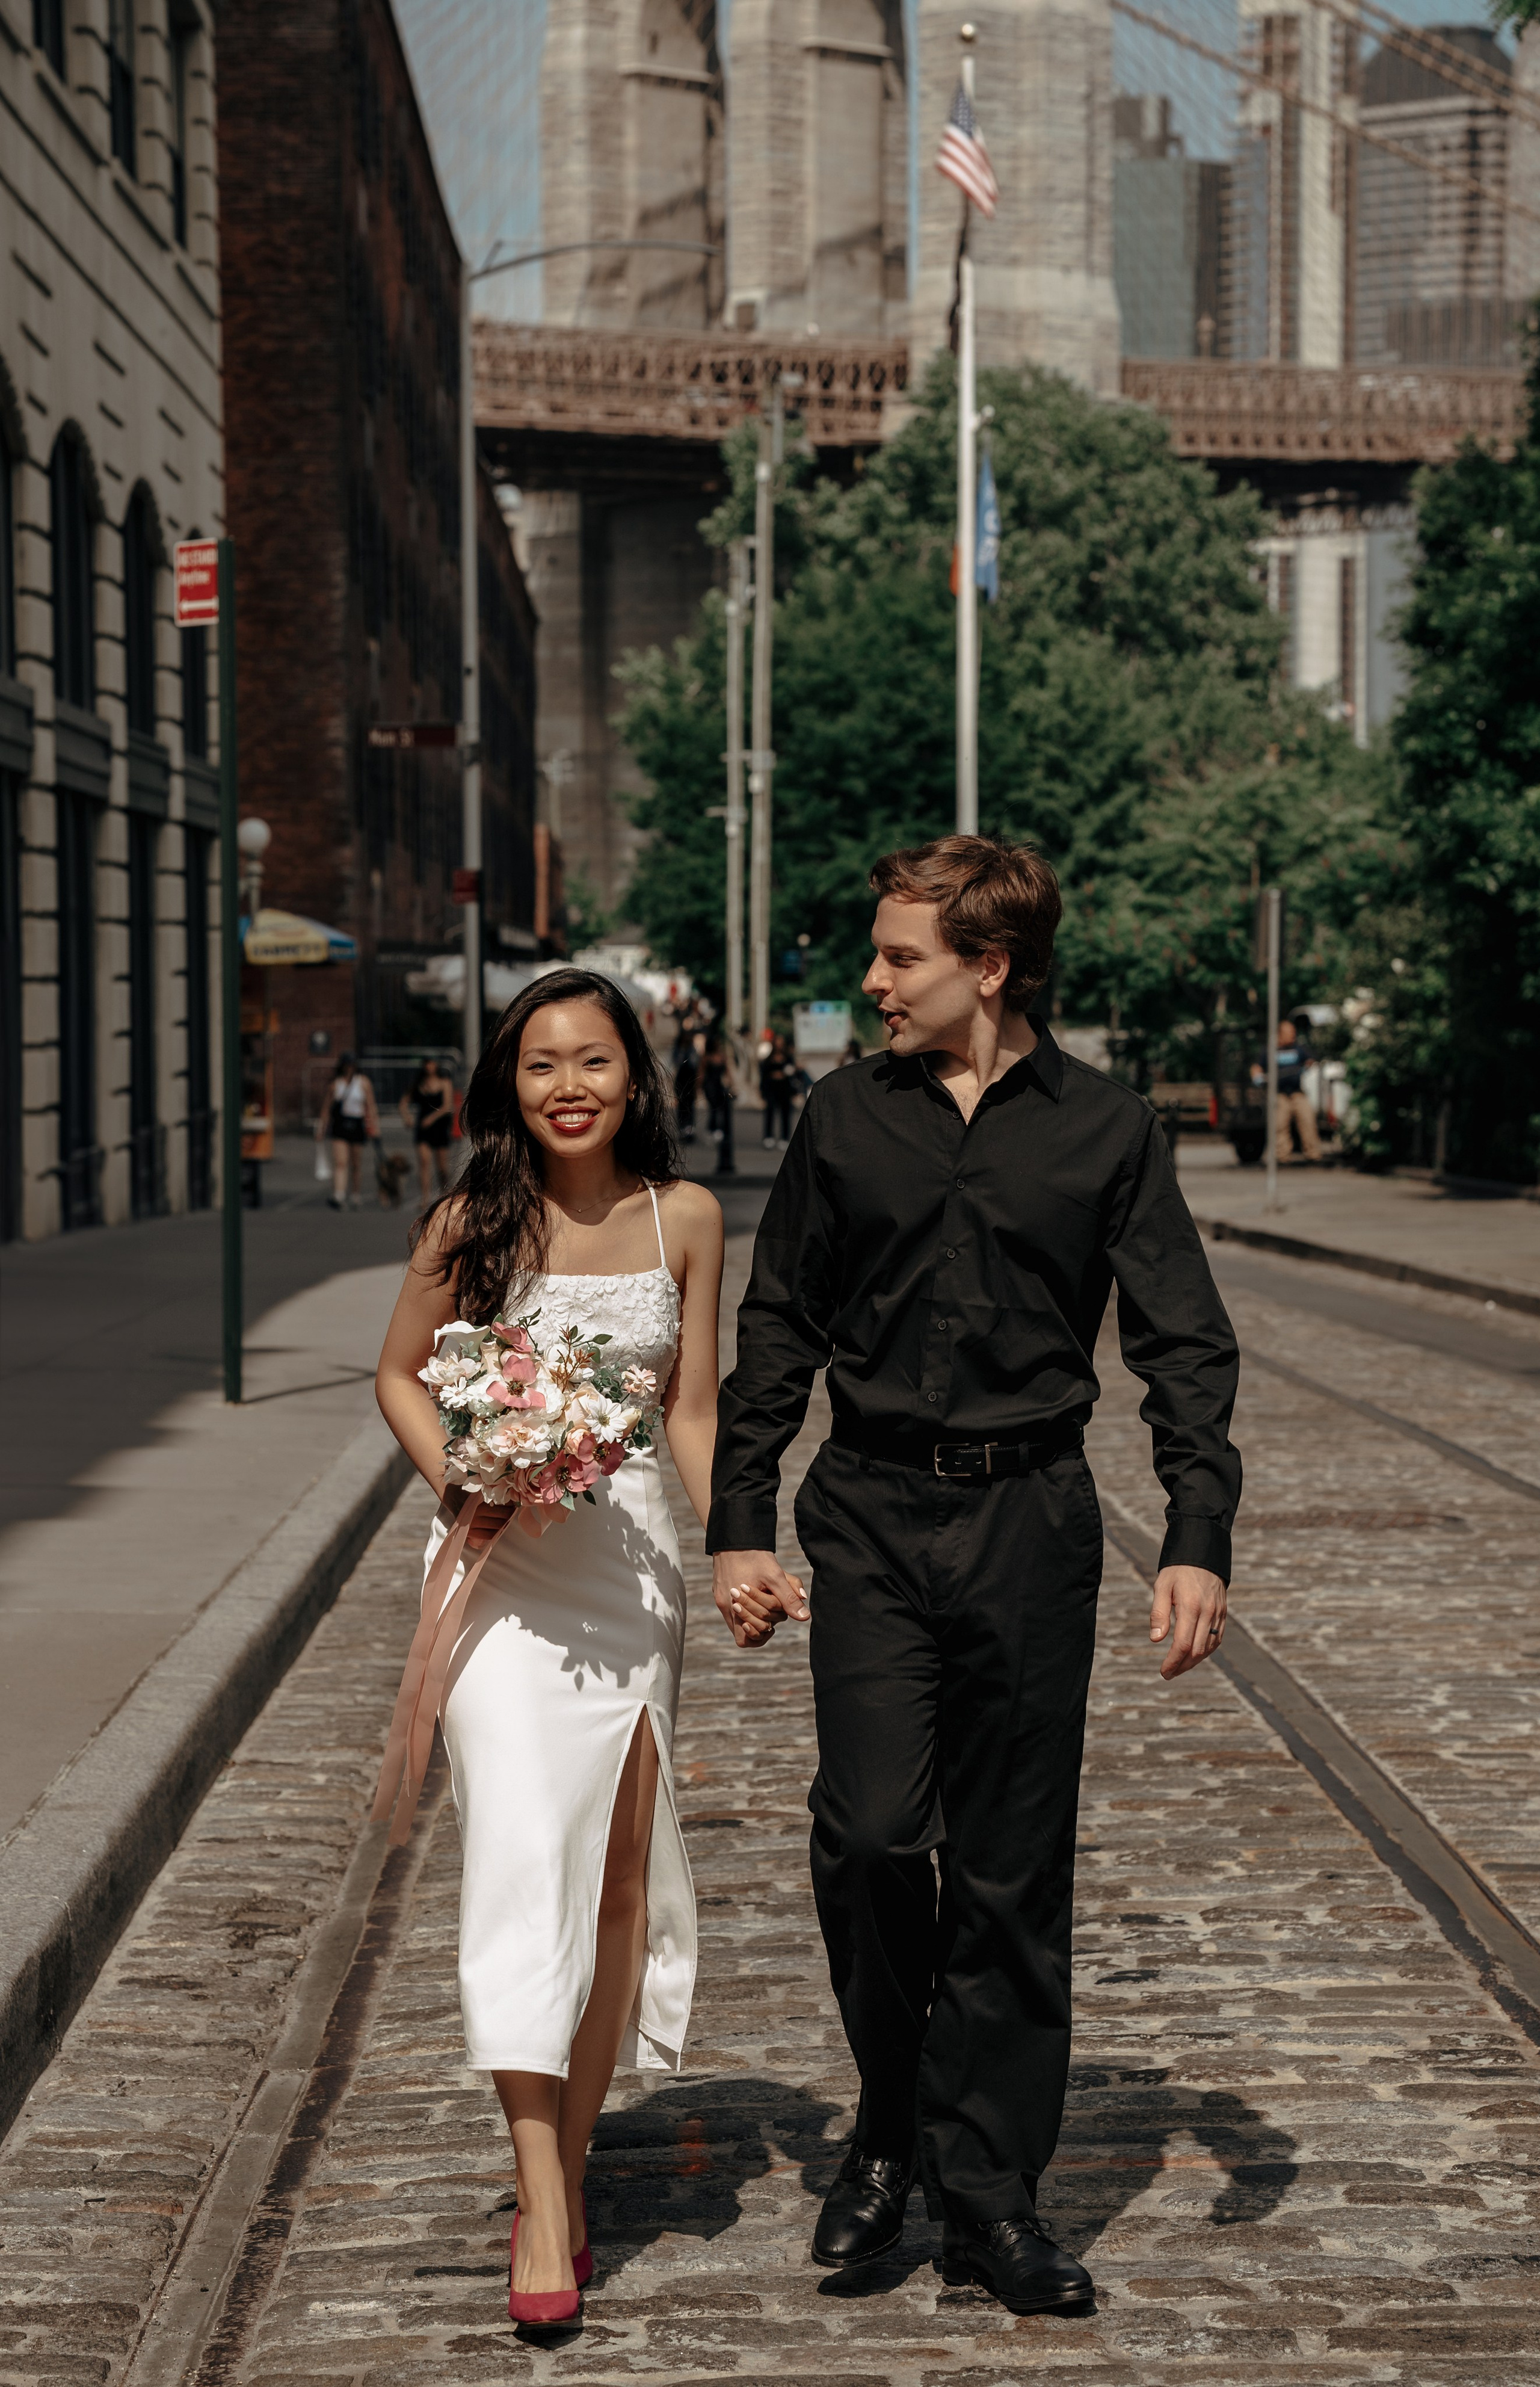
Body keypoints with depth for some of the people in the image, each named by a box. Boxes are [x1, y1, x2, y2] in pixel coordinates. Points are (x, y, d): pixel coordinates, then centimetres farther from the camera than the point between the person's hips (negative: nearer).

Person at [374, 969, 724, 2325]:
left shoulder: (684, 1219, 3)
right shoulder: (473, 1221, -3)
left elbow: (693, 1408, 9)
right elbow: (401, 1373, 8)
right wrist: (454, 1480, -9)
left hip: (628, 1556, 3)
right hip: (500, 1556, -3)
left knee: (621, 1860, 6)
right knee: (526, 1846, -13)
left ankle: (570, 2162, 22)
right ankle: (543, 2205, -13)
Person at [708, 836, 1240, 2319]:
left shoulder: (1106, 1131, 2)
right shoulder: (846, 1117, 6)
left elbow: (1185, 1347, 2)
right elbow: (777, 1332, 11)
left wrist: (1198, 1543, -9)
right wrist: (739, 1525, 7)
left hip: (1033, 1524, 0)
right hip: (873, 1515, 1)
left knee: (1011, 1872, 3)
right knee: (869, 1833, -10)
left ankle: (986, 2194, 14)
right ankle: (893, 2127, 14)